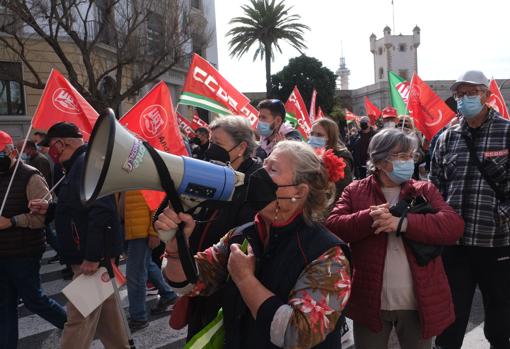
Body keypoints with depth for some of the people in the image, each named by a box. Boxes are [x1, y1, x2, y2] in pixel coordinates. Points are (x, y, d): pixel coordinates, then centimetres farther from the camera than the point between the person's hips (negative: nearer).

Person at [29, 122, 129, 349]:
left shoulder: (87, 163, -18)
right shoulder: (81, 164, 16)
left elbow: (100, 212, -29)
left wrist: (92, 256, -28)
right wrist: (49, 209, 13)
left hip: (92, 256, -10)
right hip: (95, 253, 10)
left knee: (79, 321, -5)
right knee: (106, 315, 19)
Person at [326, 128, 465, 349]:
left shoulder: (425, 190, 5)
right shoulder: (355, 191, 2)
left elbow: (454, 226, -9)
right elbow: (332, 226, -8)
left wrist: (402, 223, -21)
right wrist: (369, 217, -24)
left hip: (419, 302, 1)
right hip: (370, 301, -1)